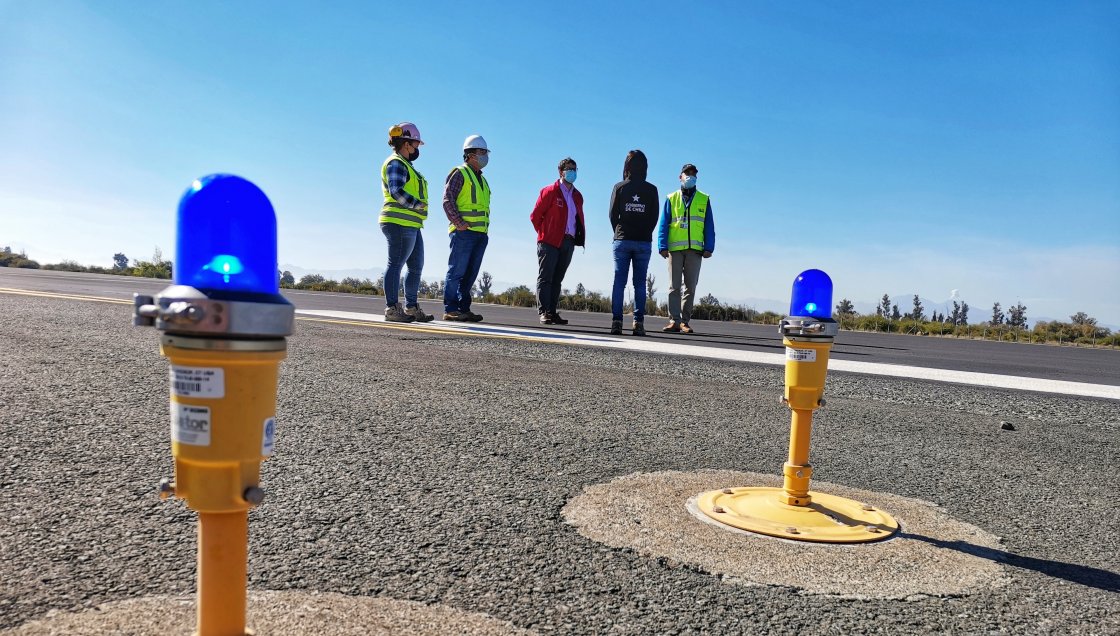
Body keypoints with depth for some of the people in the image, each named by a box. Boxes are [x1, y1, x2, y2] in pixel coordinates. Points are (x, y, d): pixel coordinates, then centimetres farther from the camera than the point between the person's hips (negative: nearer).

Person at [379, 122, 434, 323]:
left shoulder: (405, 165, 24)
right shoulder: (396, 163, -7)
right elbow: (396, 191, -19)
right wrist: (418, 204, -14)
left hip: (411, 226, 10)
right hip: (400, 223, -10)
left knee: (416, 267, 11)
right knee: (396, 264, -9)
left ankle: (411, 308, 17)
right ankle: (391, 309, -7)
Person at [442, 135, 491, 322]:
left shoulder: (482, 179, 24)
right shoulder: (459, 173, -1)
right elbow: (447, 200, -9)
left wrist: (485, 229, 14)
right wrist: (458, 223, -17)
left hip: (481, 234, 8)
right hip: (464, 231, -8)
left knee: (470, 273, 8)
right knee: (457, 271, -8)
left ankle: (464, 309, 12)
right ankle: (450, 310, -6)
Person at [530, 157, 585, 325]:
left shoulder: (577, 196, 17)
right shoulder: (549, 191, 0)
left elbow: (579, 219, 23)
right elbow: (535, 216, 0)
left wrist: (578, 238, 11)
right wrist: (544, 234, 0)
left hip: (568, 242, 6)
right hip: (550, 242, -6)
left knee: (557, 279, 7)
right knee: (545, 277, -6)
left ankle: (552, 312, 9)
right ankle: (544, 312, -9)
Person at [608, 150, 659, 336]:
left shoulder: (619, 187, -1)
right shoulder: (651, 189, 1)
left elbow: (613, 214, 1)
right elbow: (654, 216, 2)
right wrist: (645, 234, 13)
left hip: (622, 240, 0)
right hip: (644, 242, 1)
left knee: (619, 281, 1)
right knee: (640, 283, 3)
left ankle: (616, 321, -4)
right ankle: (639, 322, -1)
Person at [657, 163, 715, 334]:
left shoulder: (704, 200, 13)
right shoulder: (671, 199, 12)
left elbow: (709, 226, 10)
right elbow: (664, 224, 7)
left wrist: (708, 248, -1)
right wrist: (663, 246, -5)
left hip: (695, 249, 1)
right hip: (675, 248, -1)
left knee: (691, 287, 2)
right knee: (674, 286, -4)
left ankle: (685, 321, 6)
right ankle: (674, 320, -5)